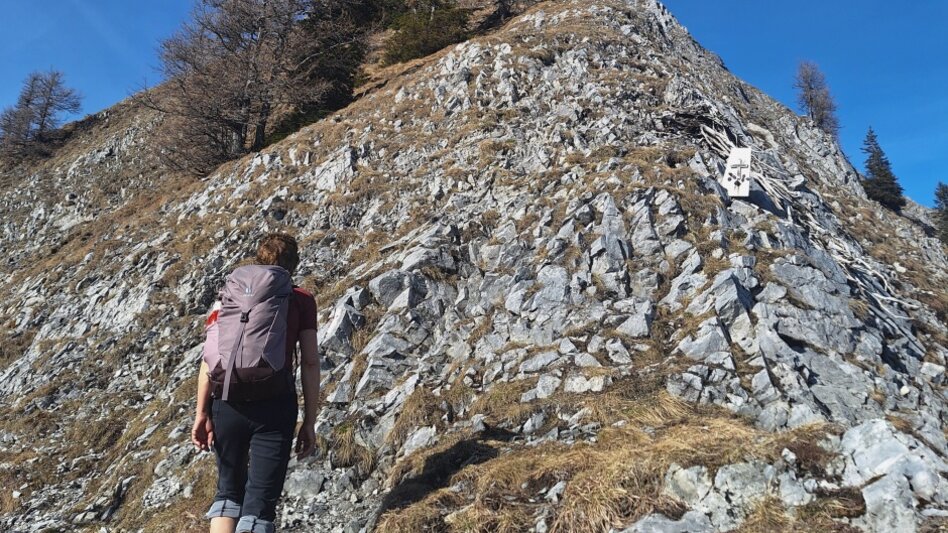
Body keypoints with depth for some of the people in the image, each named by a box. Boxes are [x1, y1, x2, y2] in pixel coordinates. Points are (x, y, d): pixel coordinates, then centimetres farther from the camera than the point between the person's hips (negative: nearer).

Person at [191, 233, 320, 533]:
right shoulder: (302, 301, 4)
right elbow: (310, 363, -1)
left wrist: (202, 412, 6)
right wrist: (310, 421, 3)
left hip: (228, 402, 3)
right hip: (275, 405, -2)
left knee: (229, 489, 22)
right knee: (260, 501, 6)